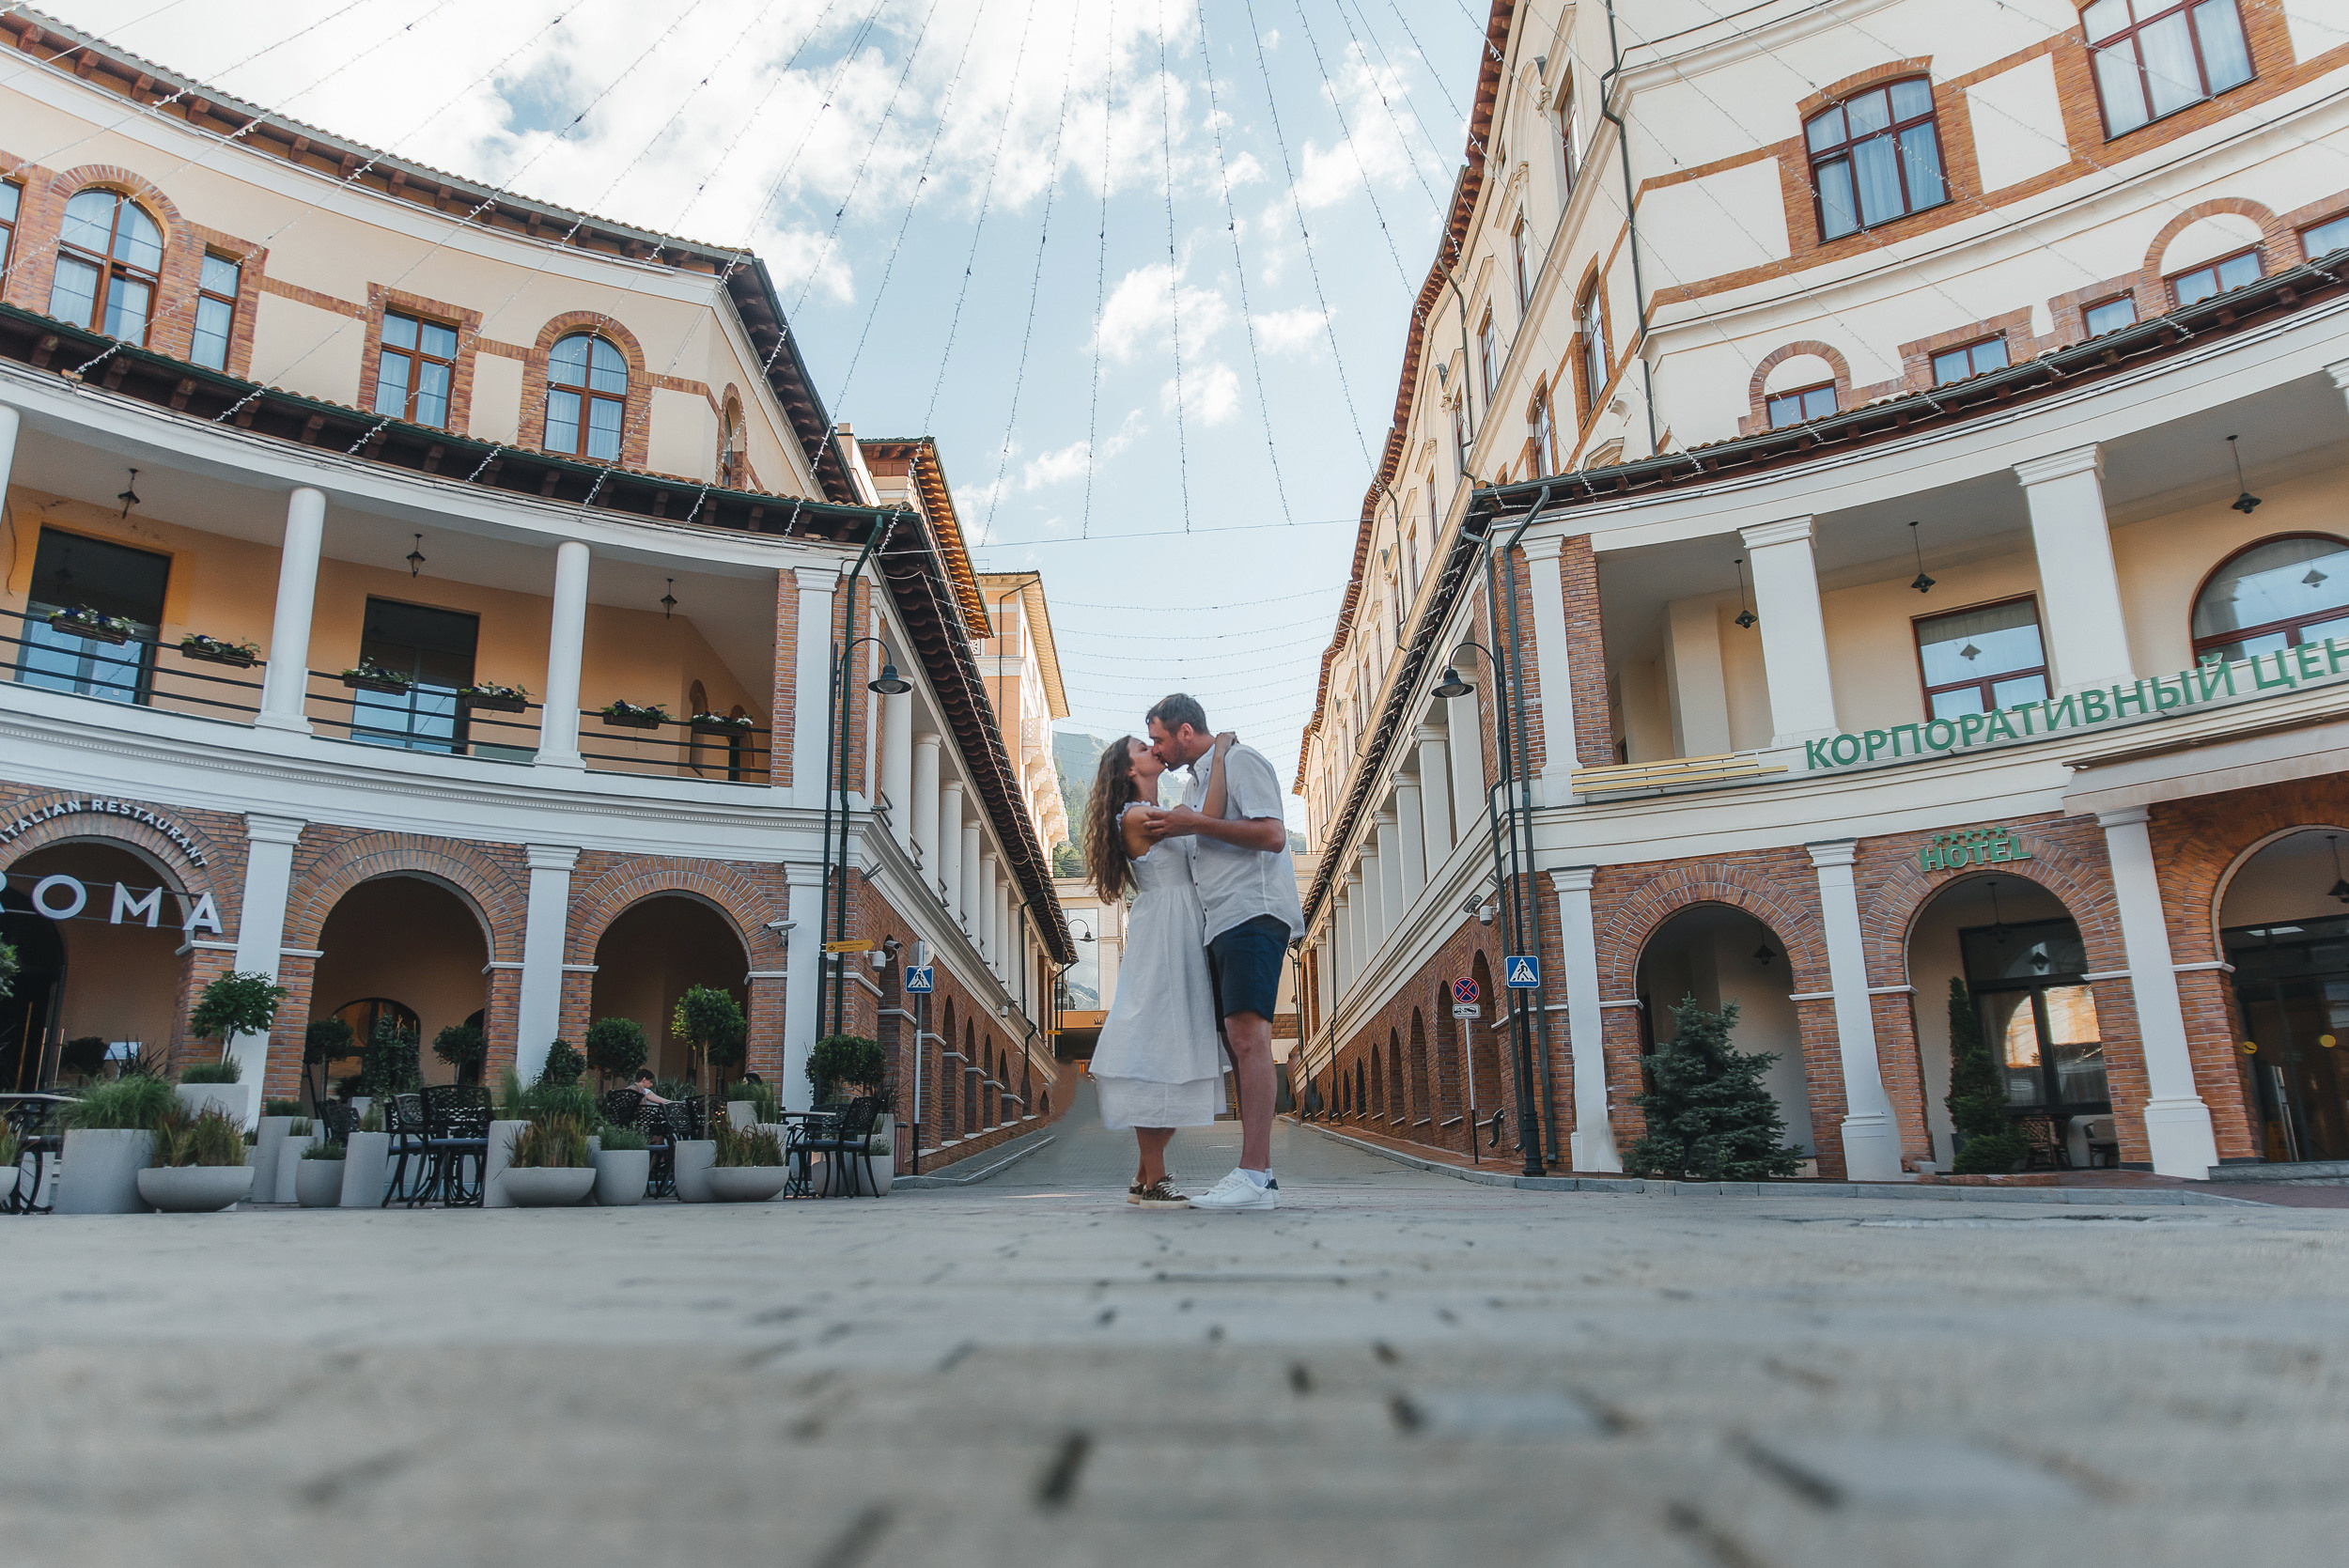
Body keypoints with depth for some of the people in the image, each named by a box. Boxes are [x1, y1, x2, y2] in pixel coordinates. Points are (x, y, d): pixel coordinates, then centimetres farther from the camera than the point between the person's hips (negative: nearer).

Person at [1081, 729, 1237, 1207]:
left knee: (1176, 1057, 7)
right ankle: (1153, 1181, -7)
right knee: (1156, 1058, -9)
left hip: (1184, 941, 9)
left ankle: (1144, 1178, 12)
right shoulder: (1134, 817, -9)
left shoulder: (1161, 815, 20)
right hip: (1159, 938, -9)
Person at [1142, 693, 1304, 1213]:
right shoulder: (1195, 782, 27)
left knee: (1248, 1033, -19)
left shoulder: (1241, 760, -1)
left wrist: (1193, 823, -11)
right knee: (1239, 1043, 4)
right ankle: (1260, 1178, 4)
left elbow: (1273, 835, -13)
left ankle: (1252, 1174, -25)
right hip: (1220, 925, 10)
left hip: (1254, 913, -10)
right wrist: (1169, 832, 19)